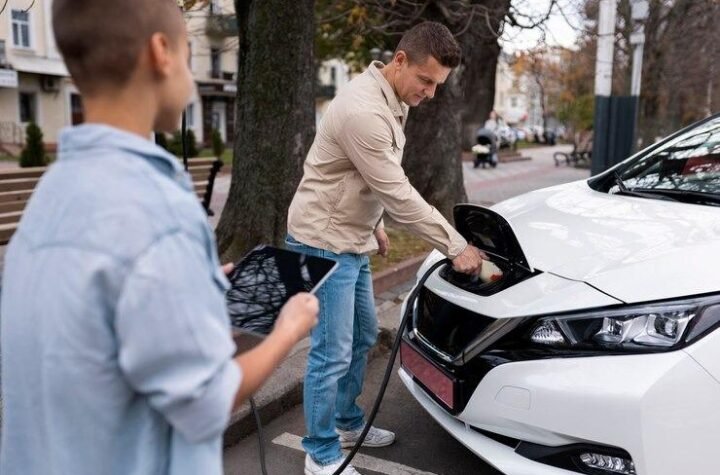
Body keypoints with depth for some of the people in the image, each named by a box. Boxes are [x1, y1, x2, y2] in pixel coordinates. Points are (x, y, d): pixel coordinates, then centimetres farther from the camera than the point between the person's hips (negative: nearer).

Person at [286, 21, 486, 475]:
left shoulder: (391, 102, 7)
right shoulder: (364, 110, -26)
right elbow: (399, 194, -25)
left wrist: (374, 225, 21)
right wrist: (456, 246, -18)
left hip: (352, 241, 10)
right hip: (324, 243, -10)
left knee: (363, 336, 19)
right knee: (333, 353, -3)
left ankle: (348, 423, 37)